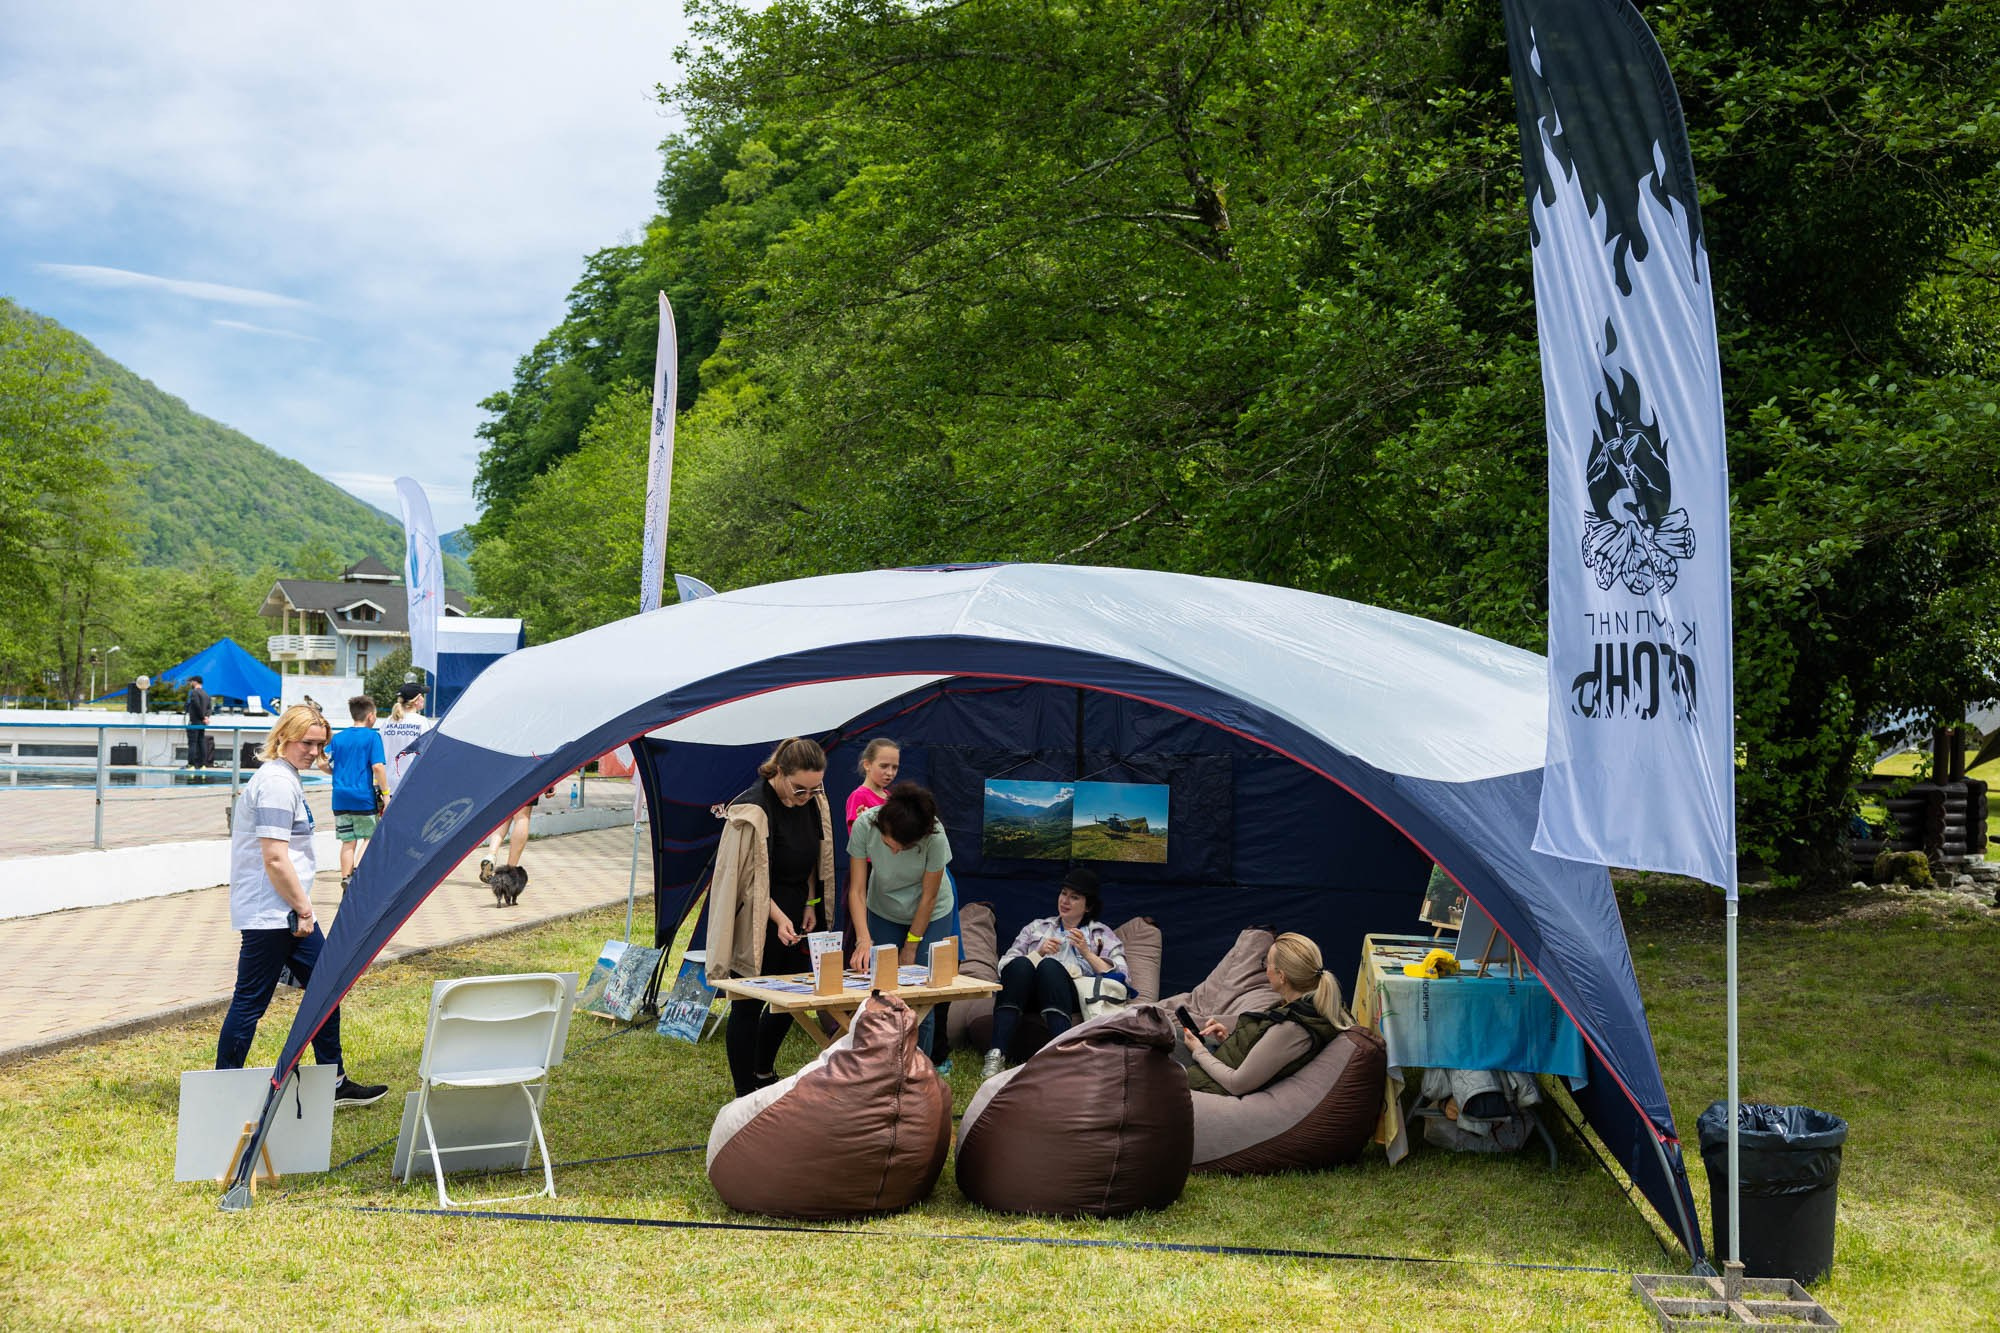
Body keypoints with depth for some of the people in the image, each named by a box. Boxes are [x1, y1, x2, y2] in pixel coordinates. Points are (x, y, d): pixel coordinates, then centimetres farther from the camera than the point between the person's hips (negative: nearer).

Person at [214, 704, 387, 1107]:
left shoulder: (284, 777, 16)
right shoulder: (276, 783, -17)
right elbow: (275, 858, -22)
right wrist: (303, 909, -14)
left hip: (286, 912, 11)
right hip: (271, 912, -11)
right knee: (250, 1001, -3)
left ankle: (334, 1084, 21)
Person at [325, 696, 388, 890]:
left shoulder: (338, 738, 9)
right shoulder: (372, 736, -5)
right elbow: (378, 766, -14)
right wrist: (385, 793, -8)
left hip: (341, 798, 4)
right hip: (363, 797, -4)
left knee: (348, 842, 10)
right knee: (369, 837, 11)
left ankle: (346, 880, 7)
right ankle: (357, 869, -9)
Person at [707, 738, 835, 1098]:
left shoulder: (814, 802, 0)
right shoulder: (752, 810, -22)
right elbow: (749, 879, -17)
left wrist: (810, 904, 9)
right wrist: (777, 917, -25)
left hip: (794, 914, 7)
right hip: (757, 921, -7)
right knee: (748, 1006, 0)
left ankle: (764, 1073, 38)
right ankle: (745, 1095, 8)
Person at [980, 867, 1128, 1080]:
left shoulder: (1102, 934, 27)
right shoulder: (1036, 927, 33)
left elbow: (1119, 976, 10)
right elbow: (1005, 965, 18)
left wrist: (1086, 952, 0)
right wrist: (1039, 953, 2)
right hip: (1029, 997, 2)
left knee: (1050, 966, -35)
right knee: (1021, 965, -33)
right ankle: (996, 1054, -45)